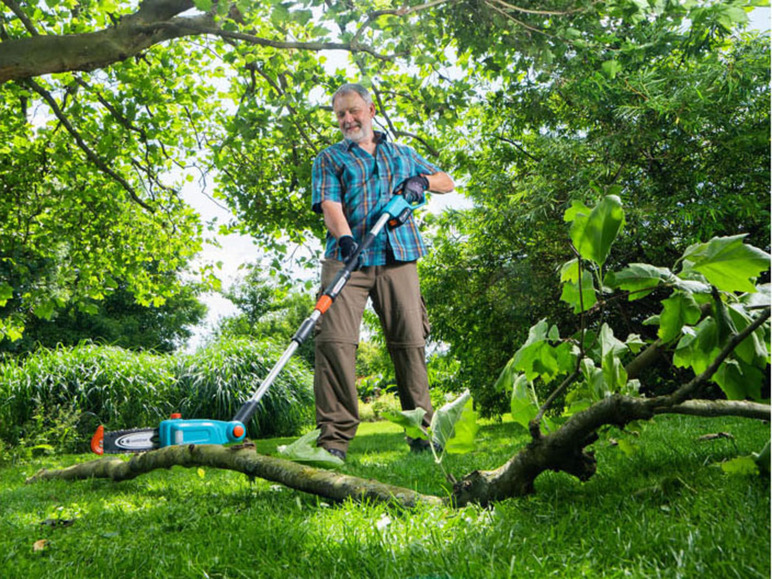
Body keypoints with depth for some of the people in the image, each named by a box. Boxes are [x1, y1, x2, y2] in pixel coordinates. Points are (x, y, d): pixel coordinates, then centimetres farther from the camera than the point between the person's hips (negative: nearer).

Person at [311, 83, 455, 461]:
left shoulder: (402, 154, 25)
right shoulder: (329, 159, 17)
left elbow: (448, 183, 28)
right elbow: (329, 204, -1)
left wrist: (423, 180, 5)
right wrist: (344, 237, -22)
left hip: (397, 258, 2)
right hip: (347, 258, -1)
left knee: (410, 340, -2)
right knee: (334, 339, -16)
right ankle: (334, 438, -11)